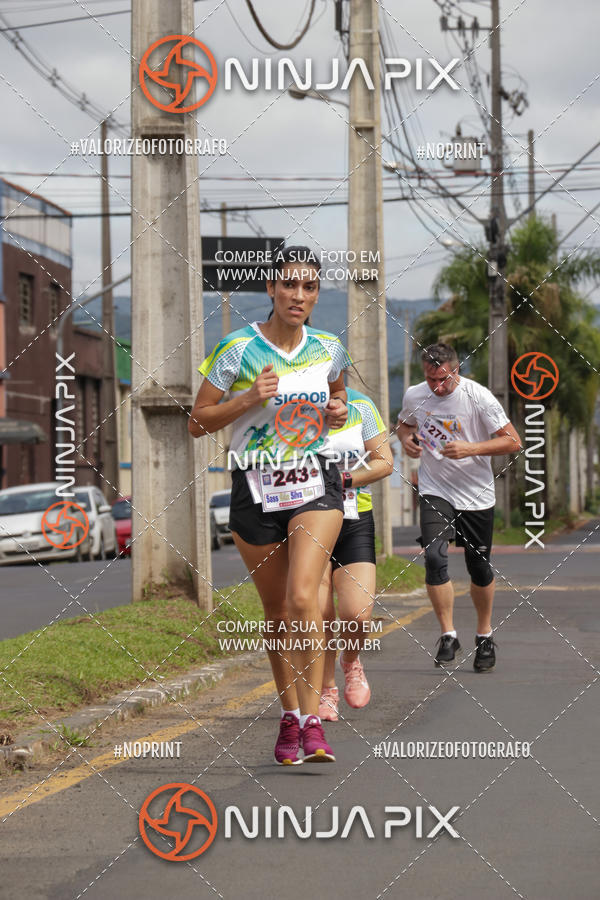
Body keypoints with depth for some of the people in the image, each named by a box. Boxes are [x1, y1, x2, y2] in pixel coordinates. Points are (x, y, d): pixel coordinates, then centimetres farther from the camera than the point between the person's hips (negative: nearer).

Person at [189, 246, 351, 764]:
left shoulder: (330, 350, 3)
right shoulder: (238, 349, -7)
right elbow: (197, 423, -3)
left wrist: (338, 412, 1)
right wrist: (248, 398, -18)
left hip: (315, 485, 0)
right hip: (256, 488, 0)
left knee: (303, 596, -20)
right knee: (276, 609, 8)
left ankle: (312, 720, -18)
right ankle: (289, 718, 25)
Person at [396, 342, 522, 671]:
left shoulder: (479, 397, -14)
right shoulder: (414, 396, -4)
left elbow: (513, 441, -13)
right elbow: (404, 423, 19)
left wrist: (470, 449, -25)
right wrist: (406, 439, -5)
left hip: (476, 495, -1)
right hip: (434, 492, 1)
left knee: (479, 568, 8)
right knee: (434, 557, -19)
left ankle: (485, 636, 29)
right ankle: (448, 635, -8)